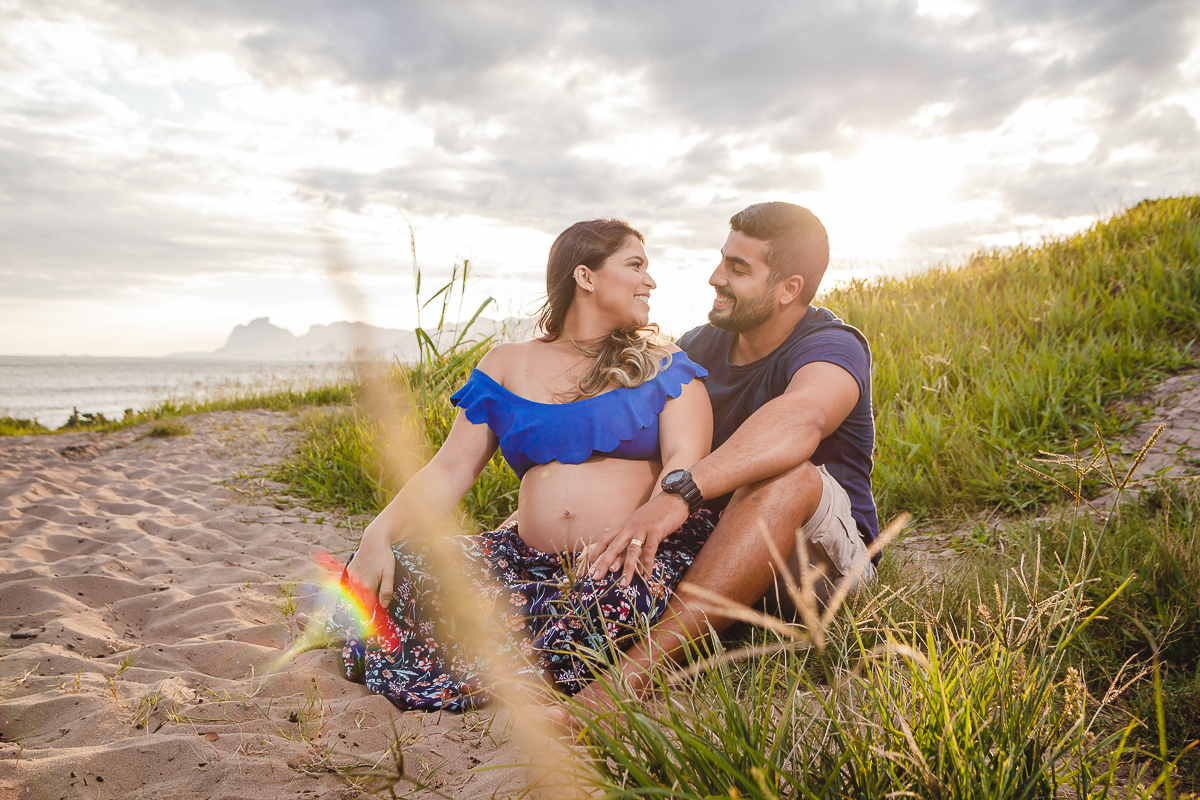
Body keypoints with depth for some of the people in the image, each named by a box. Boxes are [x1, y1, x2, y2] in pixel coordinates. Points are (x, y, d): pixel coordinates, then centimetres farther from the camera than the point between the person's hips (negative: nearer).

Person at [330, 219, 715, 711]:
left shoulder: (663, 366, 10)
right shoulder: (507, 366, 15)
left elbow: (686, 458, -6)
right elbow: (451, 470, 8)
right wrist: (381, 533, -9)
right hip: (532, 557, 1)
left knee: (612, 599, -37)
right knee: (396, 575, -22)